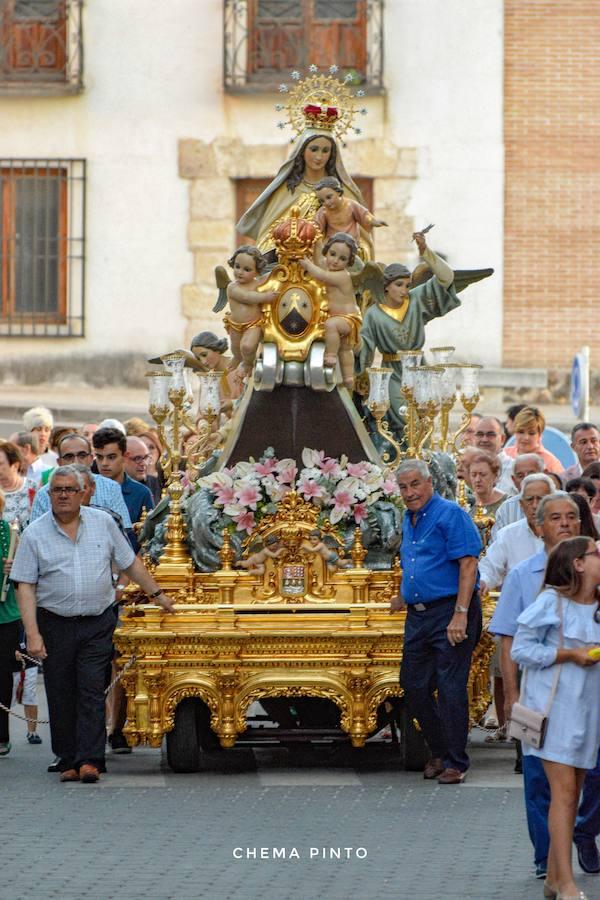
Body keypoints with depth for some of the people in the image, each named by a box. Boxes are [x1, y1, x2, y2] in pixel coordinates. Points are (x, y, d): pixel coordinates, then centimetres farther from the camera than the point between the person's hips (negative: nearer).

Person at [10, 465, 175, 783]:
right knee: (61, 696, 2)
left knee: (92, 691, -8)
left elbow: (130, 563, 16)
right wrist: (32, 634, -11)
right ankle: (68, 761, 11)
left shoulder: (103, 522, 5)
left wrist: (157, 594, 19)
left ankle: (89, 760, -11)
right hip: (56, 624, 0)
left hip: (97, 623, 0)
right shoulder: (35, 534, 0)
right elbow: (25, 586, -3)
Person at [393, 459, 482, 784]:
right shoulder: (408, 520, 16)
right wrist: (403, 597, 31)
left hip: (449, 611, -8)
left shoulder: (450, 514, -9)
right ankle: (439, 752, 22)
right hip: (418, 616, 8)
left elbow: (468, 565, -16)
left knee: (451, 689, -6)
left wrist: (460, 614, -21)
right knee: (414, 685, 7)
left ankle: (455, 763, 2)